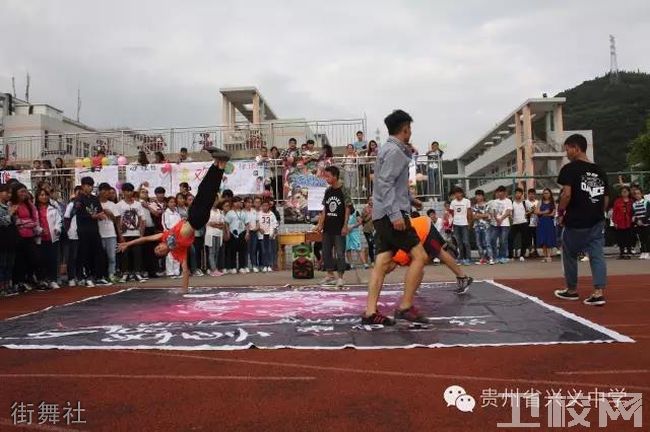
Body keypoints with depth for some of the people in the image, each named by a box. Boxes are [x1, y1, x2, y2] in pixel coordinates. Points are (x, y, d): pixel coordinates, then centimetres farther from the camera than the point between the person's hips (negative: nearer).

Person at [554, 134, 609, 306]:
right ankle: (598, 292, -3)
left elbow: (566, 194, -19)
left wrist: (560, 212, -4)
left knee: (570, 255, 12)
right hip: (597, 221, 5)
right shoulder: (599, 171, 9)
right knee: (597, 255, 5)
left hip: (575, 221, -5)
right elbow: (606, 198, 11)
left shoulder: (570, 169, -9)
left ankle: (572, 290, 23)